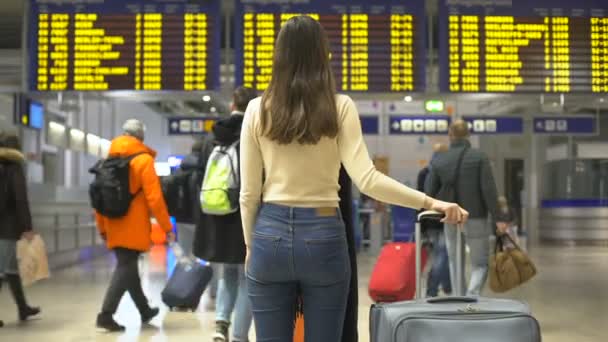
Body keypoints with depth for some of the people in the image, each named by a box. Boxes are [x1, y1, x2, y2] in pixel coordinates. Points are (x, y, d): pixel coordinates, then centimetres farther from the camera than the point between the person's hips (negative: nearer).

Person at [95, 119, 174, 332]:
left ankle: (144, 310, 29)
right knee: (126, 269, -3)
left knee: (127, 267, 16)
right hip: (133, 228, -6)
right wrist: (167, 227, -8)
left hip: (114, 227, 6)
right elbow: (154, 197, -13)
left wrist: (102, 228, 18)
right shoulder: (143, 159, -7)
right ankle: (106, 315, -10)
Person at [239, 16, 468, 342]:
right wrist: (430, 202, -12)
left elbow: (249, 192, 1)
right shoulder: (340, 107, -4)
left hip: (271, 233, 1)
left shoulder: (258, 109, 0)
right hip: (322, 235, -1)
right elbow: (365, 179, -14)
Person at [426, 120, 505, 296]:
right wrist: (497, 218, -8)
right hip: (476, 220, -2)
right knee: (481, 264, 7)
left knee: (456, 265, 15)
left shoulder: (438, 160, 0)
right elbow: (489, 190, -12)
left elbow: (430, 193, 1)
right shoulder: (480, 157, -6)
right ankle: (471, 297, -16)